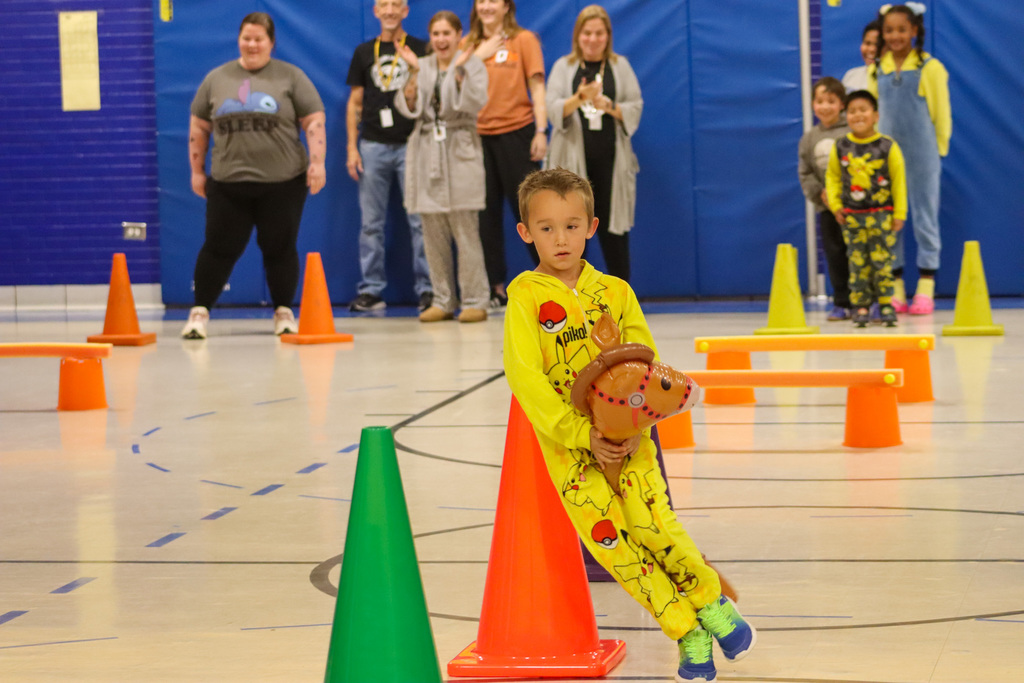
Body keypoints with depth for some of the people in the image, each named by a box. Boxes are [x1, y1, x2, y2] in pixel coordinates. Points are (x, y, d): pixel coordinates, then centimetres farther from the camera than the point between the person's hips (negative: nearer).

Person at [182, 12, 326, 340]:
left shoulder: (291, 77, 3)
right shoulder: (216, 79, 9)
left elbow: (314, 121, 0)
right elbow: (198, 127, 14)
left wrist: (317, 162, -10)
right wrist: (197, 170, 11)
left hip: (283, 182, -1)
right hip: (228, 183, 1)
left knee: (279, 248, 4)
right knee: (219, 248, 1)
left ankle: (284, 312, 18)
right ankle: (200, 311, 11)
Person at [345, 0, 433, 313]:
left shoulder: (420, 50, 5)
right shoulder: (364, 52, 11)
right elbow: (355, 103, 12)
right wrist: (352, 148, 5)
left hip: (411, 144, -2)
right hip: (373, 146, 2)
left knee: (420, 220, -4)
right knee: (371, 224, 3)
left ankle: (427, 288, -1)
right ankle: (371, 290, 8)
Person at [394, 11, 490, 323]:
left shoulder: (473, 65, 2)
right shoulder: (422, 66, 11)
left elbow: (475, 105, -12)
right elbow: (408, 109, 1)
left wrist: (459, 71, -18)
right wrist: (414, 73, -9)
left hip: (460, 153, -4)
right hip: (426, 153, 4)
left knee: (466, 232, -8)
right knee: (433, 235, 4)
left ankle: (474, 302, -4)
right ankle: (442, 301, 11)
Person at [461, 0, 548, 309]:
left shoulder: (524, 40, 4)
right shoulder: (467, 45, 11)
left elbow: (536, 86, 0)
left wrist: (541, 131, -7)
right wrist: (477, 56, -6)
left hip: (515, 132, -3)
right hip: (477, 135, 3)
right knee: (486, 214, 3)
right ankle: (496, 288, 9)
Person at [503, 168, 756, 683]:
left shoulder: (614, 292, 7)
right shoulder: (525, 296, -3)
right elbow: (525, 377, -9)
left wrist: (635, 427, -13)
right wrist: (583, 436, -16)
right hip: (568, 445, -1)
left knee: (653, 522, -16)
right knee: (608, 540, -11)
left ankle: (714, 605, 7)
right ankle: (688, 634, 0)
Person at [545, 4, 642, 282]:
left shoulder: (620, 66, 9)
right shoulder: (563, 67, 7)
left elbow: (636, 109, 4)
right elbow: (553, 109, -5)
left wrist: (610, 107, -14)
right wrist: (579, 98, -23)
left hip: (610, 159, 0)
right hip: (573, 159, 0)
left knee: (613, 227, 0)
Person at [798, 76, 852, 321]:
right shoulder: (809, 138, 9)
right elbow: (805, 173, 9)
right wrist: (820, 194, -5)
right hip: (826, 207, 4)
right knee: (834, 255, 6)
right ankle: (842, 303, 12)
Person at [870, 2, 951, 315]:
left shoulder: (929, 67, -4)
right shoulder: (877, 70, 6)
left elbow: (941, 113, 0)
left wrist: (937, 149, 2)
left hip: (922, 155, -4)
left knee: (925, 218, 1)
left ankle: (925, 290, 5)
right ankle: (895, 290, 11)